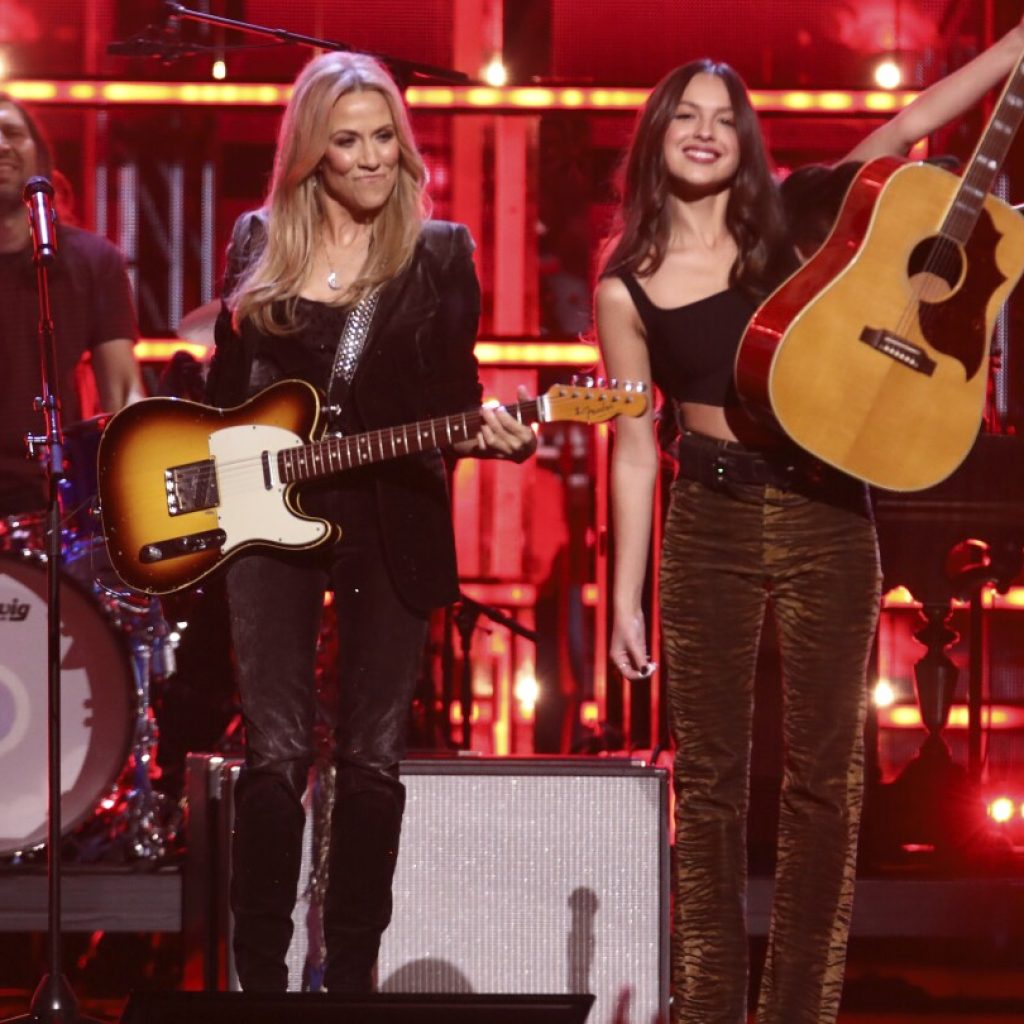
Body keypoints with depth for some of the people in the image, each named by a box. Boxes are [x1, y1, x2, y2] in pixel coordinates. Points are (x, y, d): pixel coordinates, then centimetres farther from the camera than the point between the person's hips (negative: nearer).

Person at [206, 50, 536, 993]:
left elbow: (455, 398, 0)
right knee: (277, 752, -5)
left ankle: (351, 974, 12)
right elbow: (227, 384, 14)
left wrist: (492, 432, -21)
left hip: (393, 522, 0)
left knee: (373, 756, 3)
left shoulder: (439, 251, 1)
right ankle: (261, 974, 2)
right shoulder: (258, 243, 5)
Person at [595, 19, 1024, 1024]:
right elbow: (634, 449, 5)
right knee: (709, 779, 2)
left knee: (825, 774, 1)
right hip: (708, 526, -1)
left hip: (826, 516, 1)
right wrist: (624, 596, 2)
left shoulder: (790, 230, 3)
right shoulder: (626, 288, 2)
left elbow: (912, 124, 2)